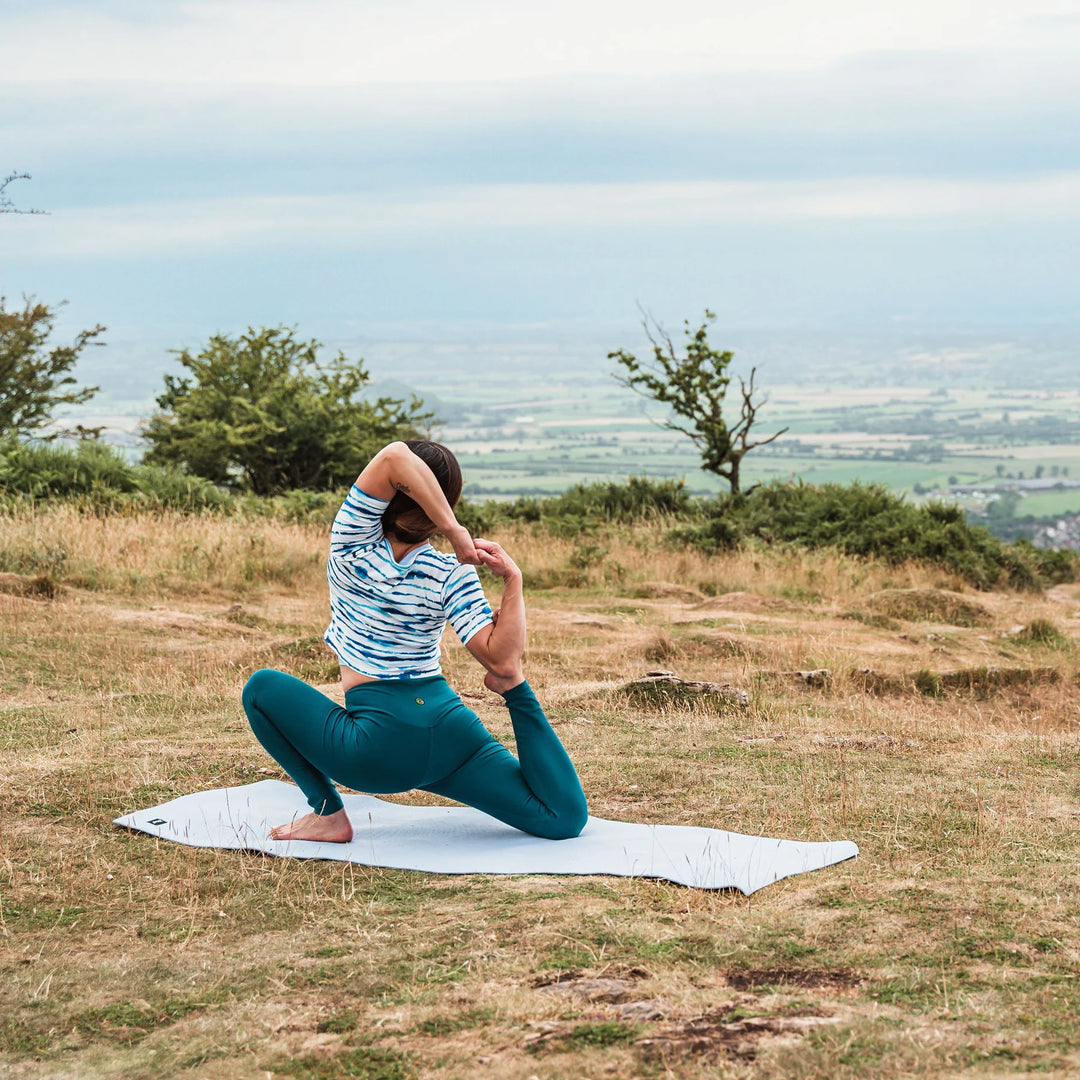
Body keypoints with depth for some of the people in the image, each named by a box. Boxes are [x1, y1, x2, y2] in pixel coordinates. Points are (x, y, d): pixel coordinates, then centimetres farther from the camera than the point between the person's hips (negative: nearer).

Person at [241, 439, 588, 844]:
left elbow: (393, 455, -18)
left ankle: (328, 813, 9)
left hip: (379, 752, -3)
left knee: (262, 687, 15)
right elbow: (502, 659, -13)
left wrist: (455, 531, -21)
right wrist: (512, 580, -7)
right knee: (566, 818, 15)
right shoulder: (452, 574, -3)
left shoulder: (351, 547, -6)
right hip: (451, 732, 3)